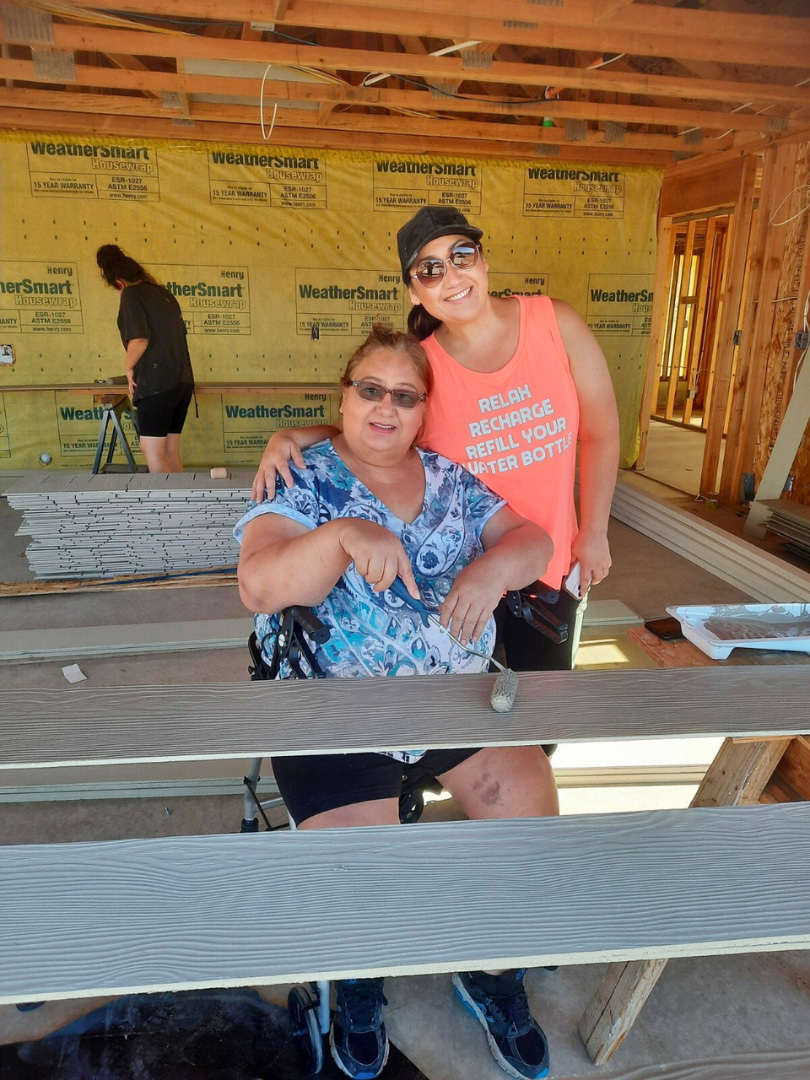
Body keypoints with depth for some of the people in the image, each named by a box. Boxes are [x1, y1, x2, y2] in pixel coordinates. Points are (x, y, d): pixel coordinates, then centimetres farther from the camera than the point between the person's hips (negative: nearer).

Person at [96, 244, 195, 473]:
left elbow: (139, 340, -18)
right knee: (170, 452, 10)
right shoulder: (164, 293, 17)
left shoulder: (132, 294, -5)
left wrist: (129, 368, -2)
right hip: (183, 381, 8)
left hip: (156, 382, -8)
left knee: (152, 452, -6)